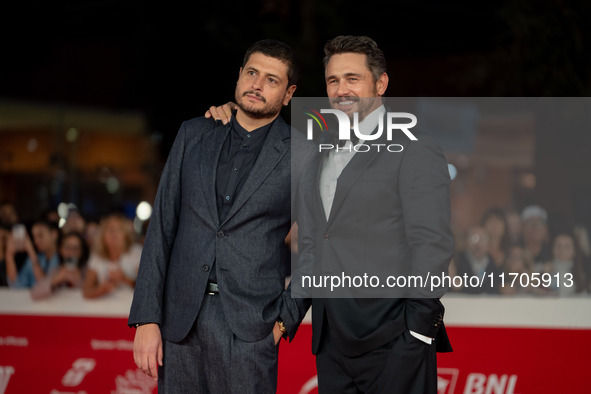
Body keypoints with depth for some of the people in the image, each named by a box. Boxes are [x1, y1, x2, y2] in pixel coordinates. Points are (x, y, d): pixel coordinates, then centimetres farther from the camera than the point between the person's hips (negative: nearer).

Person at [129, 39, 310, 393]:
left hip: (248, 331, -3)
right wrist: (146, 318, 1)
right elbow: (162, 227, 7)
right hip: (179, 320, 3)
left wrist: (287, 319, -3)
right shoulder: (194, 135, 10)